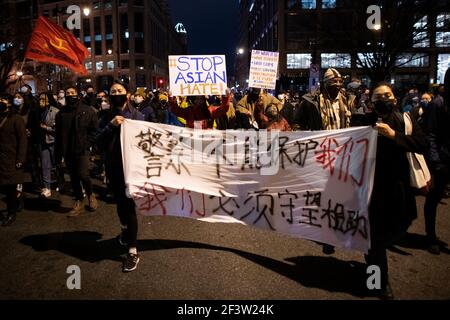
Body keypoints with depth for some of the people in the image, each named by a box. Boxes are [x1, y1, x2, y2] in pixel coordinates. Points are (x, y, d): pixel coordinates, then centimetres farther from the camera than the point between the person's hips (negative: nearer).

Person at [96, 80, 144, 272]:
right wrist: (111, 126, -20)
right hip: (114, 168, 4)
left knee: (129, 205, -6)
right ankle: (125, 229, 48)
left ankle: (133, 251, 1)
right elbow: (99, 143, -6)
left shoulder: (137, 116, -2)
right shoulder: (106, 118, 5)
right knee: (119, 203, 19)